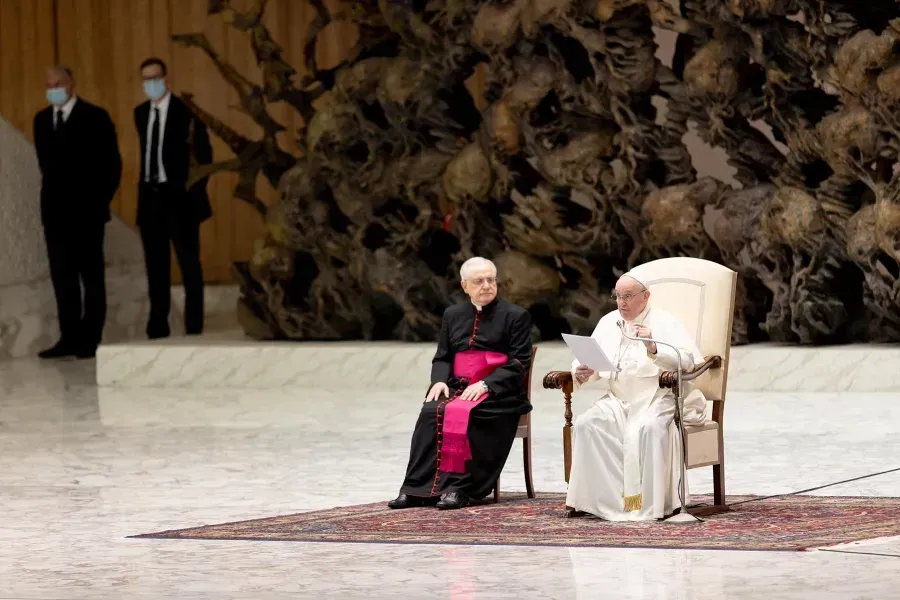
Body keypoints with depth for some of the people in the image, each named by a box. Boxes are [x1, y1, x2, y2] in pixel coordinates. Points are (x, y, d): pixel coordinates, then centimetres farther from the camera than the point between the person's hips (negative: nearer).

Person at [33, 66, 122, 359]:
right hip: (55, 211, 5)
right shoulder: (42, 120, 11)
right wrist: (50, 199, 10)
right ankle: (70, 337, 6)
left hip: (86, 211, -5)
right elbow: (46, 163, 16)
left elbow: (112, 164, -5)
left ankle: (90, 339, 3)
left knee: (91, 276, 1)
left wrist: (100, 200, -7)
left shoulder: (95, 118, -5)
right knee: (62, 277, 4)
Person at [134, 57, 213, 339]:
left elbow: (204, 154, -5)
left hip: (179, 196, -6)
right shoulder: (140, 113, 12)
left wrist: (196, 189, -10)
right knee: (156, 265, 7)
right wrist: (145, 186, 13)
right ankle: (158, 327, 10)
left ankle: (194, 327, 0)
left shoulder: (186, 110, -6)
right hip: (151, 197, 6)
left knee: (189, 263, -2)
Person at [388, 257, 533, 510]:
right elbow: (442, 358, 19)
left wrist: (485, 384, -18)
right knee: (431, 412, -27)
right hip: (457, 388, 4)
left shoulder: (516, 316, 5)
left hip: (497, 394, -4)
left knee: (461, 413, -34)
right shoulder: (453, 315, 19)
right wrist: (440, 380, -5)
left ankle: (460, 488, -34)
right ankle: (418, 489, -30)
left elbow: (519, 363, -4)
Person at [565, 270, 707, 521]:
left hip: (656, 398, -5)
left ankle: (651, 502, -30)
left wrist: (653, 348, -28)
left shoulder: (664, 322, 0)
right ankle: (591, 498, -21)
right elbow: (589, 362, 14)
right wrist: (582, 373, -11)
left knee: (649, 428, -37)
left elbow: (687, 359, -13)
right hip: (616, 400, 5)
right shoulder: (608, 322, 17)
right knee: (585, 425, -22)